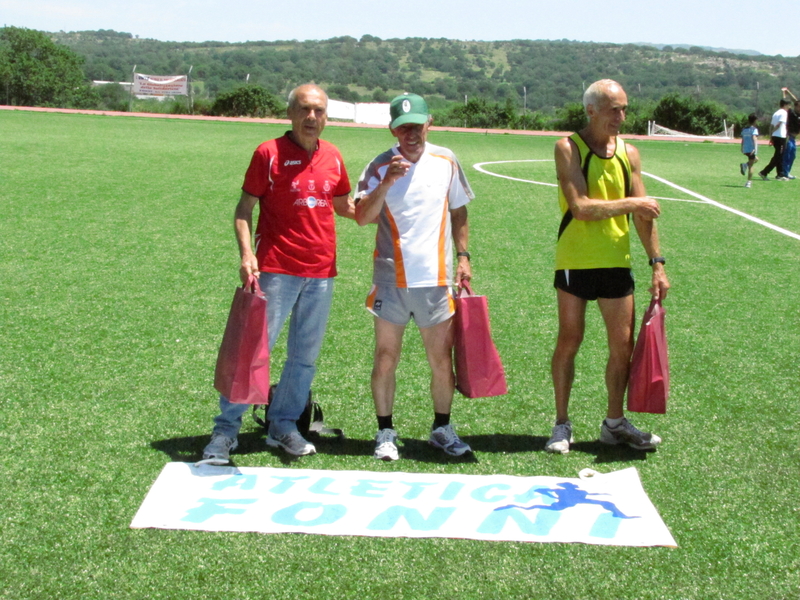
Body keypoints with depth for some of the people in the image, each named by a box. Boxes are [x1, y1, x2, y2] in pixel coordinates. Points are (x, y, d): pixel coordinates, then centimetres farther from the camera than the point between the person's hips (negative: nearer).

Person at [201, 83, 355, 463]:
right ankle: (226, 429, 7)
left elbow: (344, 205, 22)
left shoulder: (333, 157, 9)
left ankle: (283, 425, 25)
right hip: (277, 270, -5)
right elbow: (244, 209, -4)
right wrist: (246, 254, -18)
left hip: (321, 272, 5)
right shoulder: (269, 153, -5)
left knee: (305, 355, 11)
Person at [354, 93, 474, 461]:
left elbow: (458, 211, 16)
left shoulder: (446, 161, 5)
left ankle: (442, 427, 24)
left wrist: (463, 256, 9)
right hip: (390, 278, -1)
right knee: (386, 357, 4)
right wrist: (387, 182, -28)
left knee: (442, 359, 5)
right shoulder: (380, 167, -3)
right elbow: (362, 217, -16)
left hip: (435, 278, 2)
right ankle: (385, 432, 18)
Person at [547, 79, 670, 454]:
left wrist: (657, 263, 4)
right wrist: (630, 204, -14)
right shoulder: (569, 148, -8)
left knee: (623, 345, 7)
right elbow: (580, 207, -20)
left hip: (616, 262, 4)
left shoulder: (628, 153, 6)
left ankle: (614, 423, 23)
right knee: (569, 341, 4)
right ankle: (562, 424, 18)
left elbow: (644, 215, 8)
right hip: (575, 261, -4)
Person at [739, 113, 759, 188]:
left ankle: (745, 165, 4)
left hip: (745, 150, 6)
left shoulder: (744, 129, 11)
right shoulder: (754, 129, -9)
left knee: (756, 159, 28)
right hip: (752, 150, -6)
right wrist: (755, 149, -28)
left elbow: (742, 140, 16)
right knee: (751, 166, 0)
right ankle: (749, 182, -1)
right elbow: (754, 138, -21)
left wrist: (742, 149, 26)